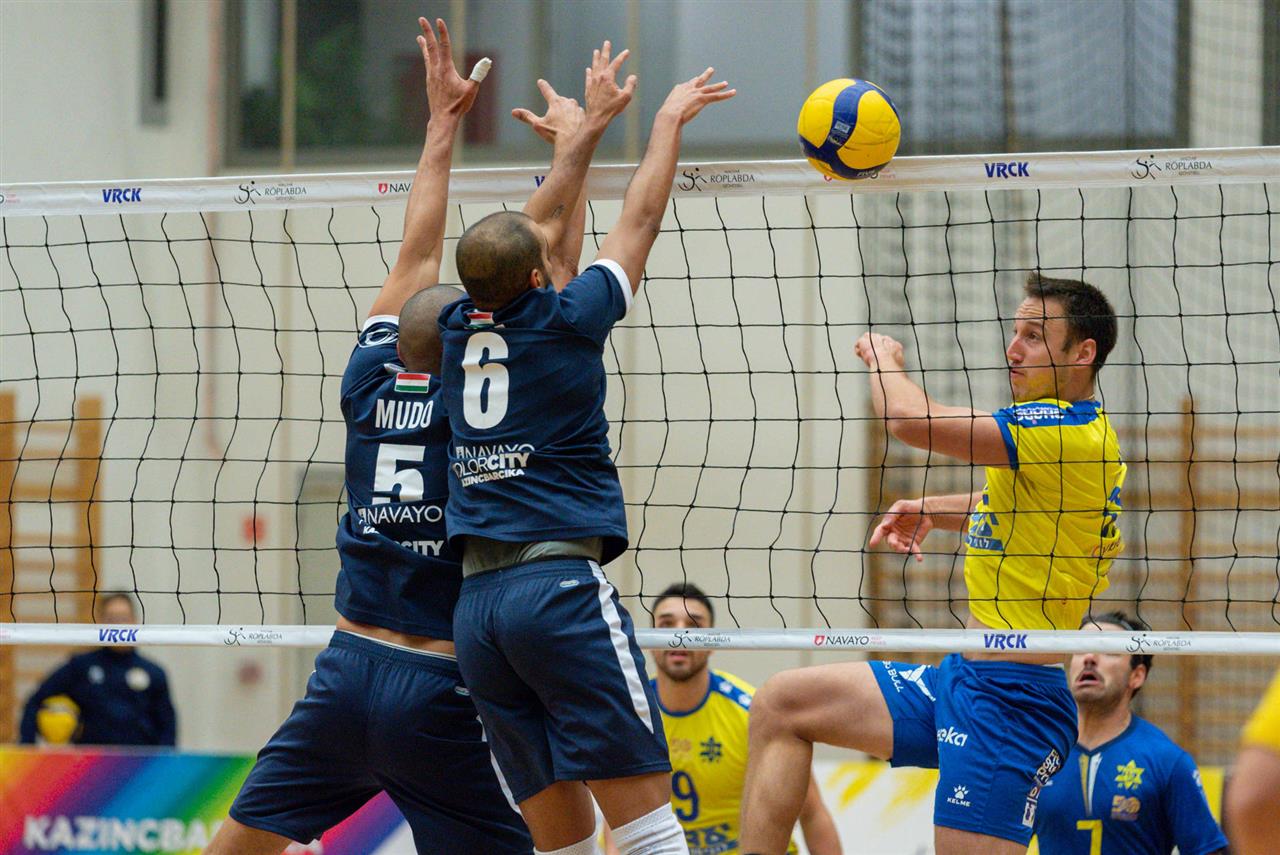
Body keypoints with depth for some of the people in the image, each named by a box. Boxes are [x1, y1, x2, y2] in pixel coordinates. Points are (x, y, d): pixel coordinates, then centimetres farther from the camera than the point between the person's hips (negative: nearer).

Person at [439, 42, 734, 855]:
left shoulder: (461, 326, 12)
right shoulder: (564, 322, -3)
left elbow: (543, 221, 27)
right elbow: (638, 222, 11)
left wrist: (594, 122, 36)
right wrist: (667, 123, 25)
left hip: (476, 604, 6)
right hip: (562, 584, -6)